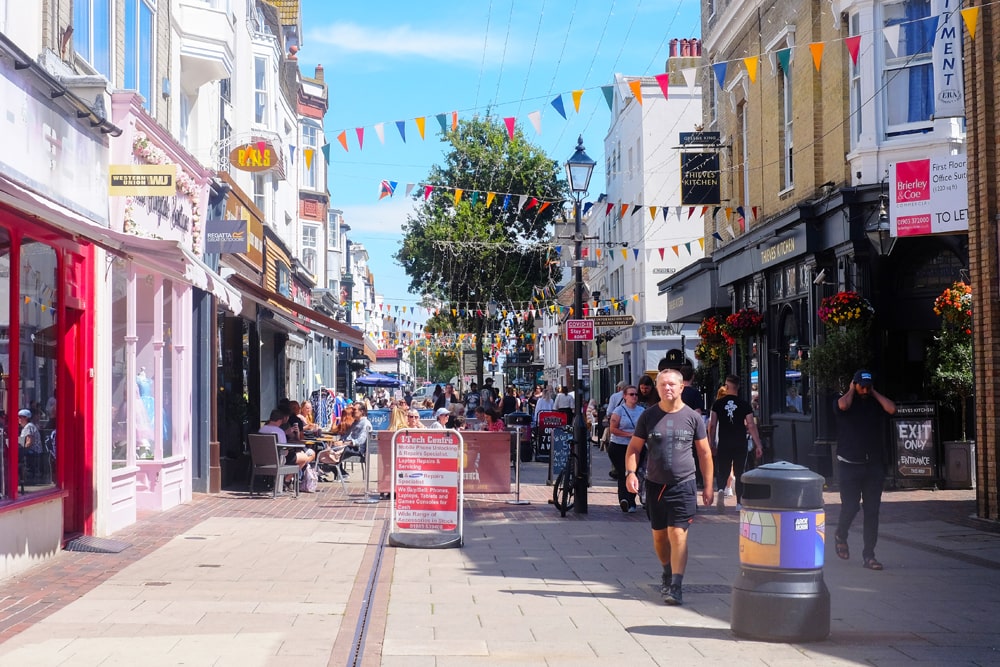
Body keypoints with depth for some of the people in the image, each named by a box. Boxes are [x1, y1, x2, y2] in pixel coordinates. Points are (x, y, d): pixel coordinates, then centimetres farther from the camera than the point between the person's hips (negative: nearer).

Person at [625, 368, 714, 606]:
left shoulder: (692, 417, 0)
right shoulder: (648, 416, 2)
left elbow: (704, 453, 6)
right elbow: (634, 447, 6)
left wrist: (708, 485, 5)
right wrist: (630, 472, -11)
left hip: (683, 485, -3)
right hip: (655, 484, 3)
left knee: (678, 535, -11)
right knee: (659, 535, 14)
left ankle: (676, 586, -11)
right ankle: (667, 571, 38)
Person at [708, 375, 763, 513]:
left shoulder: (718, 404, 1)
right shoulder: (744, 405, -1)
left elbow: (712, 425, -1)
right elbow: (751, 426, -5)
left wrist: (711, 443, 6)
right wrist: (758, 445, -2)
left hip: (723, 444, 0)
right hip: (740, 444, 0)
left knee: (723, 472, 7)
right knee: (739, 473, 11)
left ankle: (721, 490, -22)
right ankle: (739, 502, 11)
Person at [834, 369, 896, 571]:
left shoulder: (876, 403, 9)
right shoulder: (845, 401, 2)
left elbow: (892, 409, -11)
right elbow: (843, 405, -23)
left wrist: (875, 393, 0)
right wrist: (851, 390, -5)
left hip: (873, 465, 3)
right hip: (849, 465, -3)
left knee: (872, 510, 0)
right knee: (850, 506, -4)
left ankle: (868, 554, 5)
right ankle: (840, 536, 28)